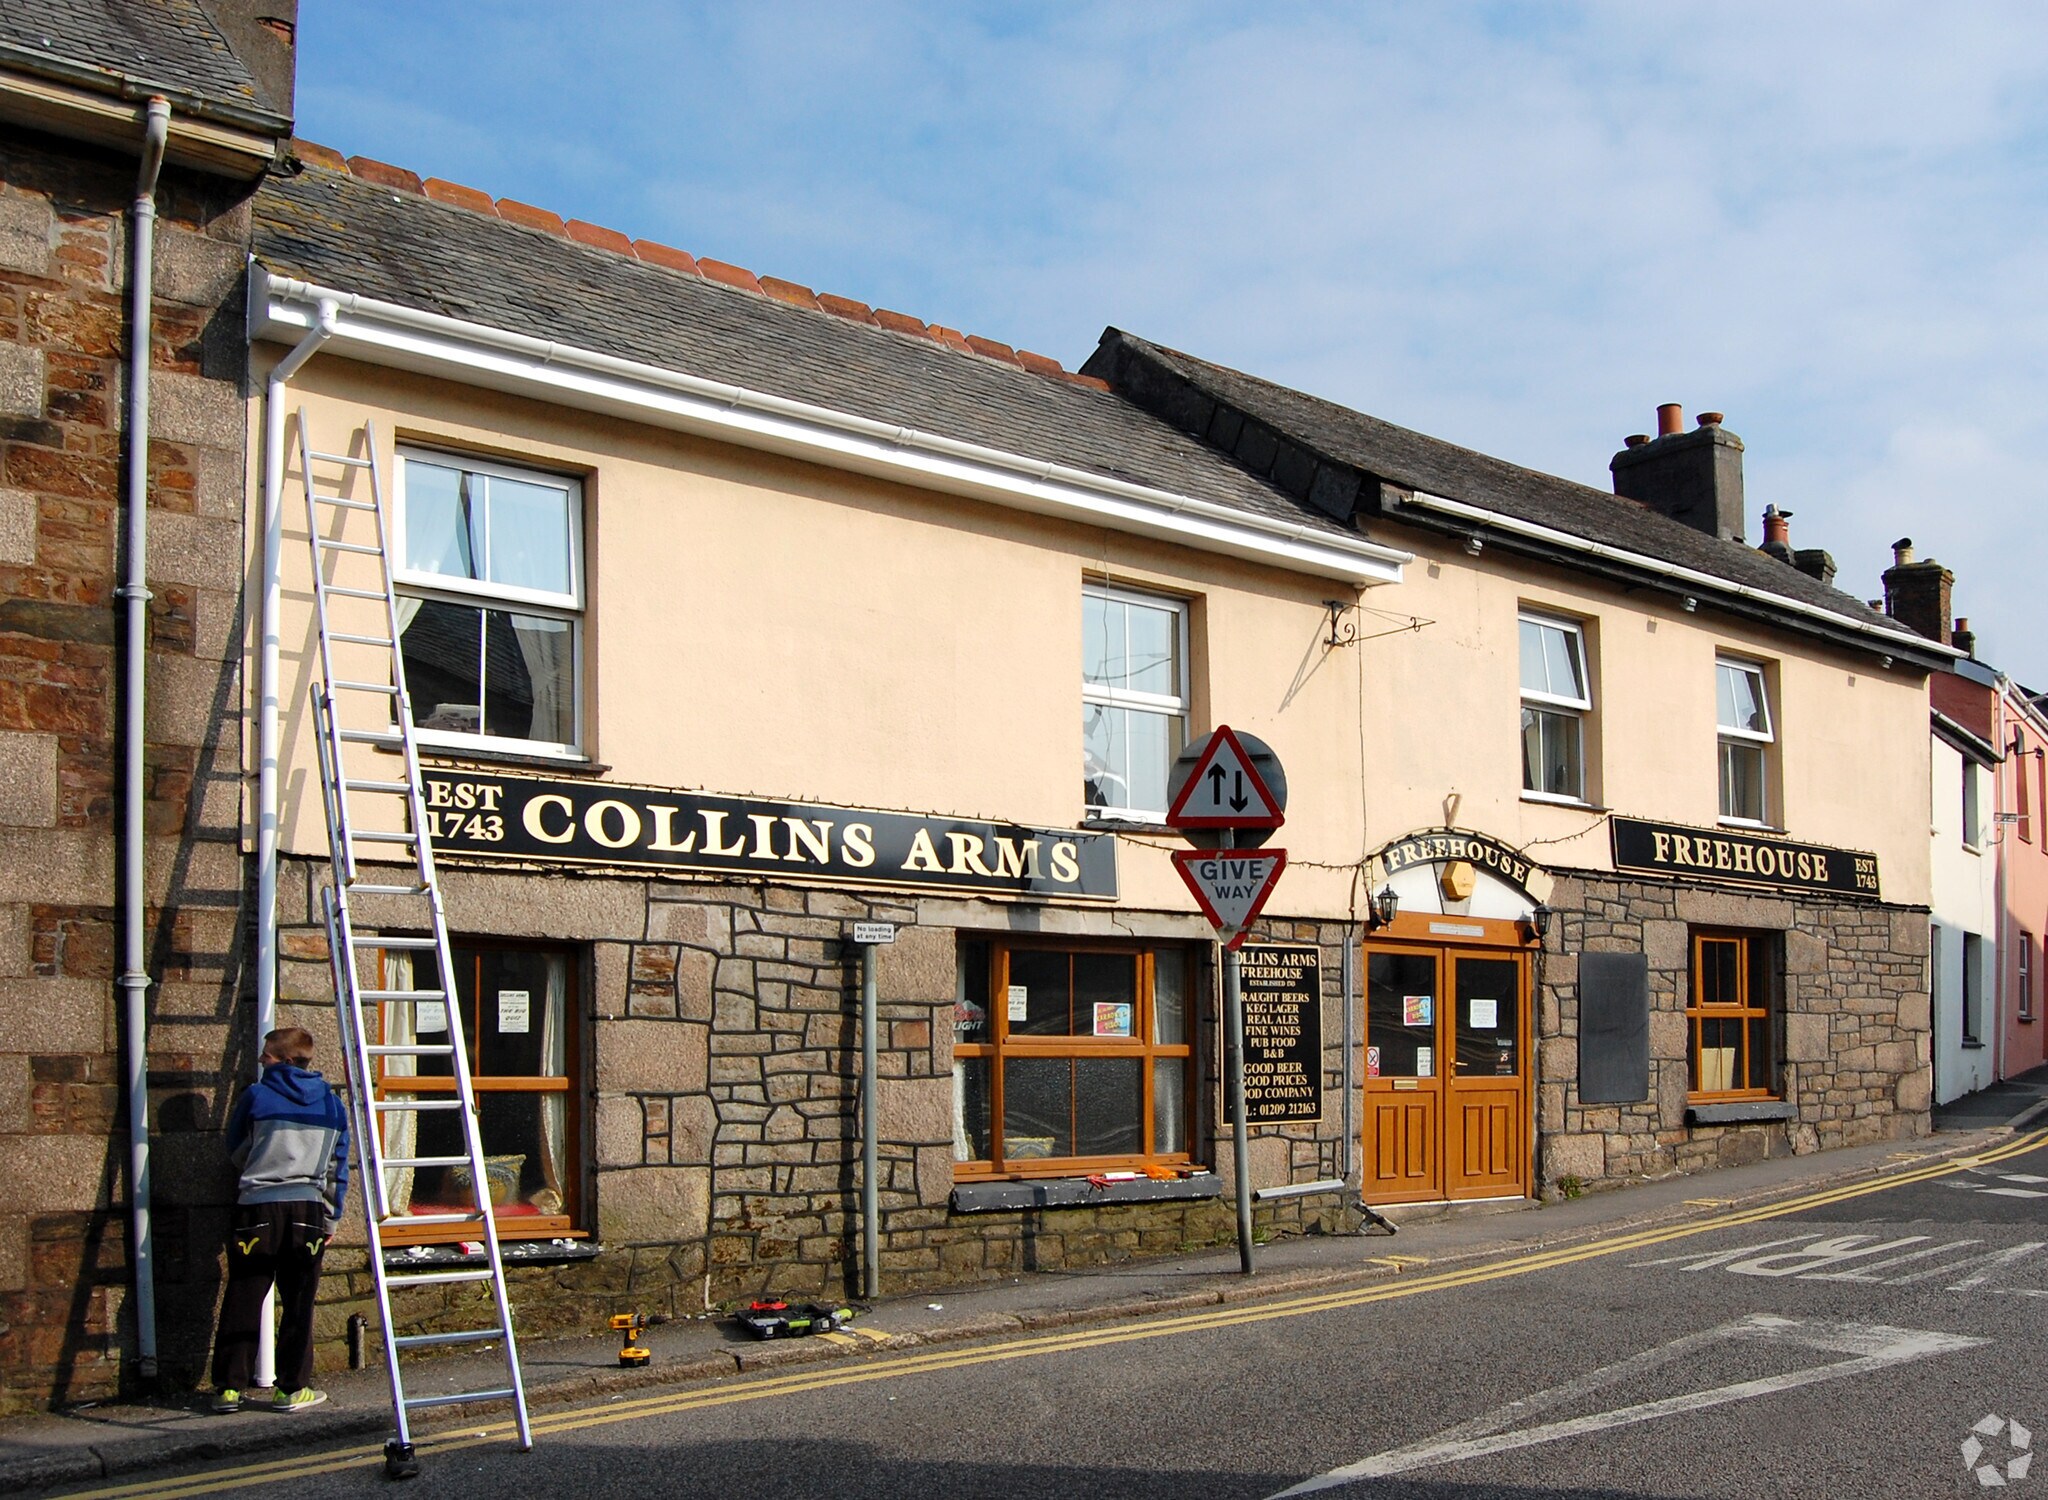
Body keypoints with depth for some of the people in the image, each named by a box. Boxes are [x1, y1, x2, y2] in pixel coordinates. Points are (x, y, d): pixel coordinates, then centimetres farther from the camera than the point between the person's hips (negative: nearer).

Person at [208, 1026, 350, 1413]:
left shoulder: (256, 1096, 0)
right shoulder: (332, 1105, 9)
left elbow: (236, 1151, 13)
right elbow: (338, 1169, 11)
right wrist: (331, 1219, 18)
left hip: (257, 1207, -2)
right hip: (308, 1211, 2)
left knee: (243, 1300, 4)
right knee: (299, 1303, 7)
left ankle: (230, 1386, 6)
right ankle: (293, 1388, 9)